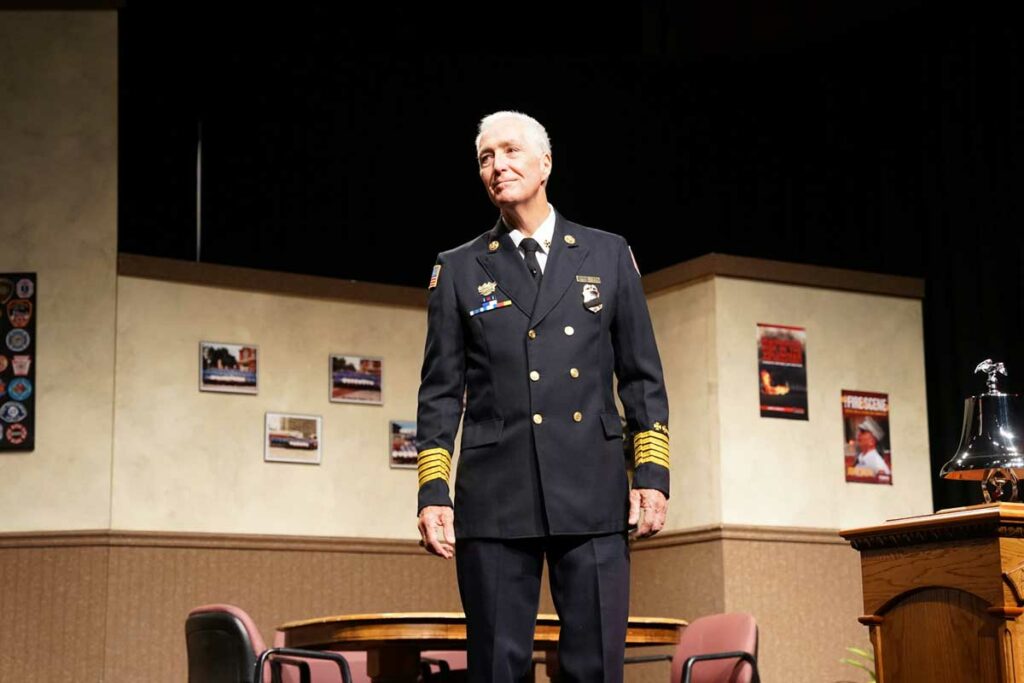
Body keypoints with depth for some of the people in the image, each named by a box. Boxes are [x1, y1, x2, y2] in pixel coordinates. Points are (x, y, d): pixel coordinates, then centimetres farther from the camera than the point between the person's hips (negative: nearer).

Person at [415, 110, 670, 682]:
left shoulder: (609, 255, 12)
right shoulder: (458, 270, 12)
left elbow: (643, 376, 10)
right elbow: (441, 392, 9)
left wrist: (653, 473, 0)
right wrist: (432, 492, 0)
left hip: (594, 494, 0)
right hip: (494, 500, 0)